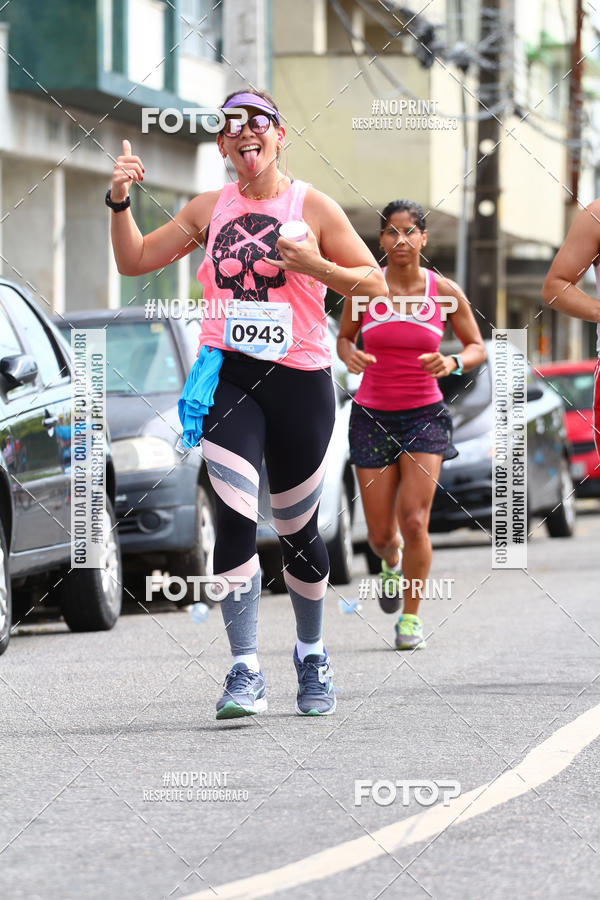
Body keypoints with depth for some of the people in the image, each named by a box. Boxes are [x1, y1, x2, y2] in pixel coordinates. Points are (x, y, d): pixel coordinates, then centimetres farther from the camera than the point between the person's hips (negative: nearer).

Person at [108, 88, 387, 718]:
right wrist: (121, 202, 0)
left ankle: (312, 655, 33)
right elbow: (135, 261, 16)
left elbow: (375, 281, 0)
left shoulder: (313, 207, 2)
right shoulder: (210, 209, 10)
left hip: (300, 380, -1)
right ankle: (245, 674, -17)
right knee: (235, 521, -16)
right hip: (228, 376, 1)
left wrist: (315, 266, -16)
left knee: (297, 531, 10)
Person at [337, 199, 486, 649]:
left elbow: (477, 348, 5)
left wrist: (452, 363, -17)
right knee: (381, 535, 3)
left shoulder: (445, 291, -5)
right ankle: (391, 563, 42)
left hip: (424, 415, -1)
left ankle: (411, 616, 6)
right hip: (372, 417, 1)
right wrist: (350, 355, -14)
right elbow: (344, 337, 10)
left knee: (414, 523, -14)